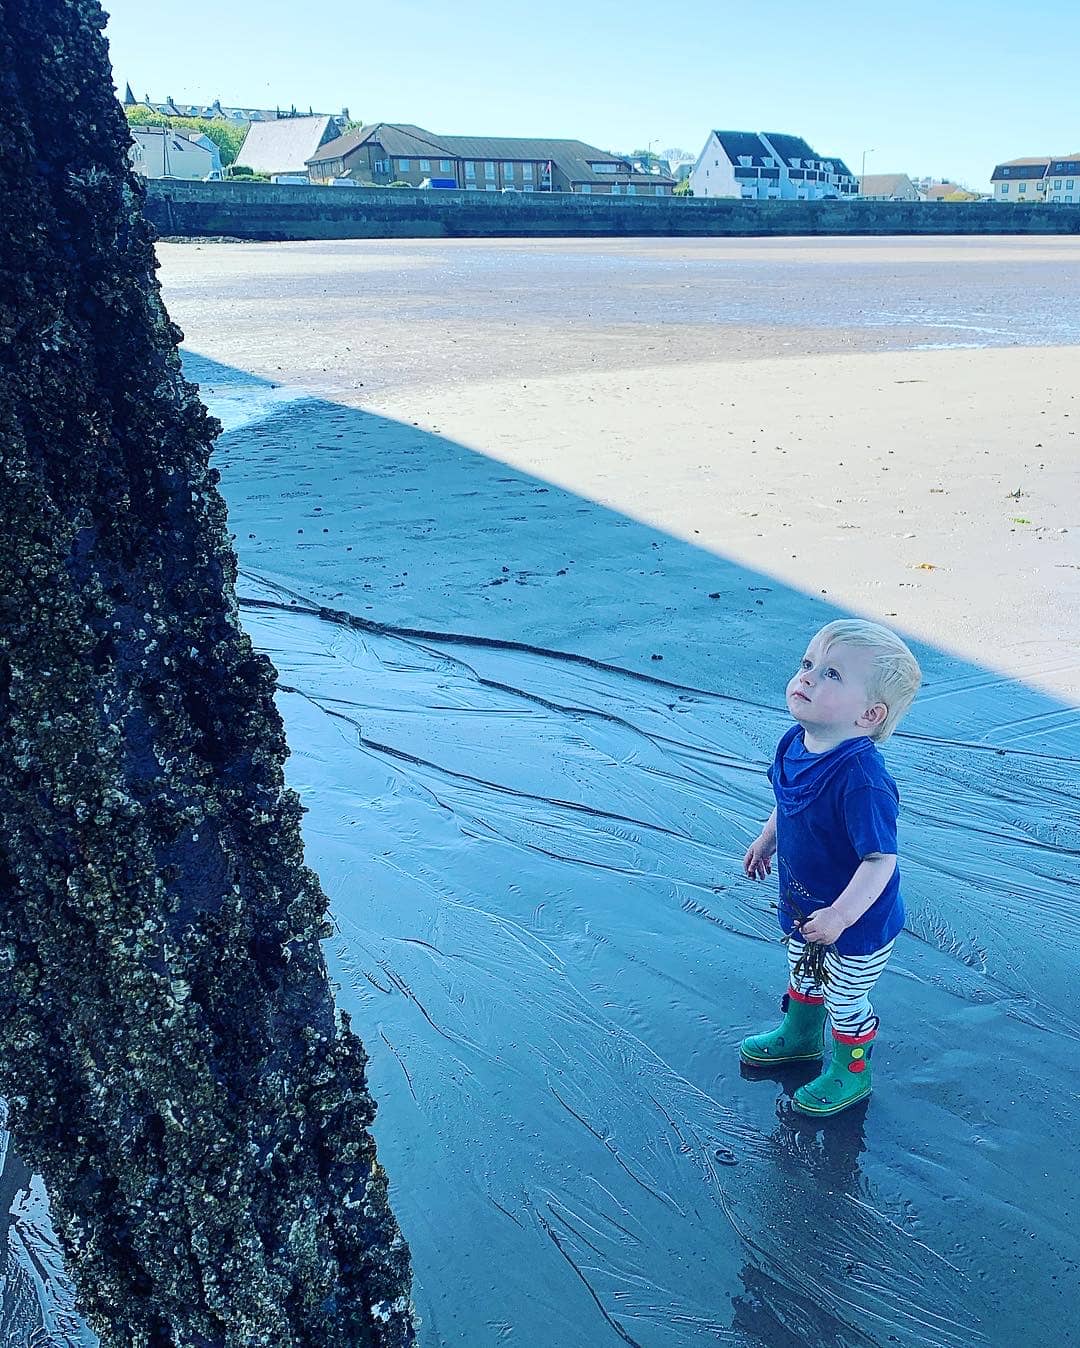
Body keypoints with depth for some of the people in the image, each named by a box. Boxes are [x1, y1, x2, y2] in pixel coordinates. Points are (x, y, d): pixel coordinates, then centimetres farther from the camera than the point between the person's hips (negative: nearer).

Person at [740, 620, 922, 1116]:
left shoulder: (860, 778, -39)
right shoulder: (796, 743, -12)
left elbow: (880, 859, -35)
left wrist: (840, 914, -40)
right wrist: (766, 840, 19)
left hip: (858, 924, -8)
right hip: (804, 906, 8)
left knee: (846, 1002, 18)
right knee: (804, 976, 32)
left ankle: (850, 1074, 45)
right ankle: (800, 1036, 60)